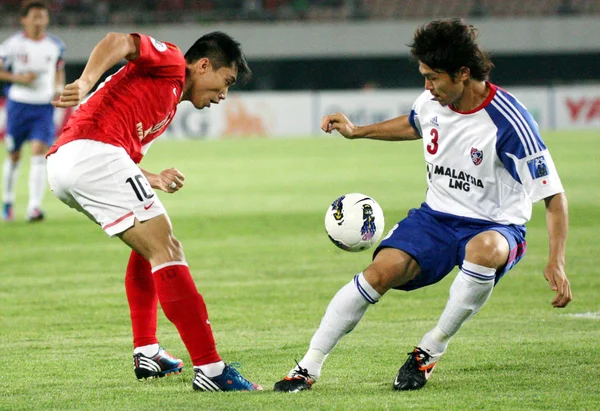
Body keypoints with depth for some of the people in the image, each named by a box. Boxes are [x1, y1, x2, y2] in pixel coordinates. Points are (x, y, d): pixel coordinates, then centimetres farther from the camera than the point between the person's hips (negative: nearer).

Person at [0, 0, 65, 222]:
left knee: (39, 153, -15)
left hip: (44, 106, 1)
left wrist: (59, 88, 1)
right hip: (18, 104, -1)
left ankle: (34, 207, -21)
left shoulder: (56, 45, 3)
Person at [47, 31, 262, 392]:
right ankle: (210, 368, -16)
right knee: (166, 249, -11)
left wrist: (153, 181, 10)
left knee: (151, 245, 25)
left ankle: (147, 353, 23)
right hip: (92, 153, -10)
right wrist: (86, 82, -27)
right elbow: (118, 41, -11)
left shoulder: (168, 105, 32)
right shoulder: (169, 61, 7)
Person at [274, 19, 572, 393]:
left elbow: (554, 195, -17)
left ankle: (430, 351, -21)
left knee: (484, 250, -41)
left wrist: (556, 263, -27)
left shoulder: (508, 121, -20)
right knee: (381, 270, -21)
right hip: (437, 218, 5)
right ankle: (309, 367, -14)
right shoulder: (432, 102, -2)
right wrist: (356, 132, 22)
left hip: (497, 227, -5)